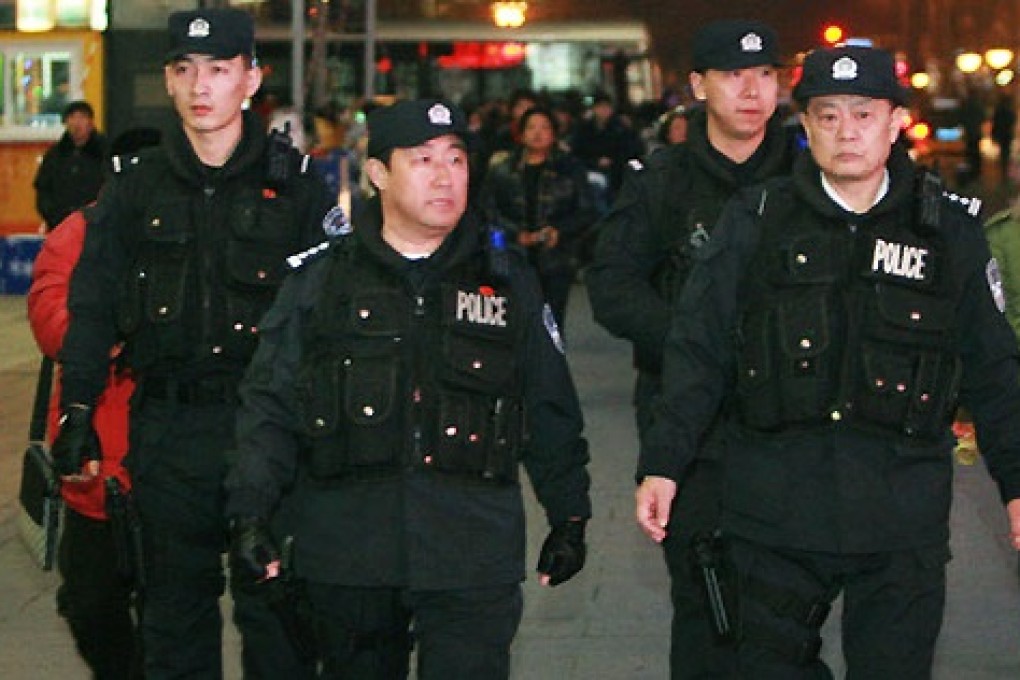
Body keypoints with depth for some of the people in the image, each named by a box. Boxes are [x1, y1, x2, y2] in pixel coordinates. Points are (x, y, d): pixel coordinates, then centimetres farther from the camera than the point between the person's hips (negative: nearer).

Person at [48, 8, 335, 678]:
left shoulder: (294, 184, 1)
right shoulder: (137, 184, 7)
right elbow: (93, 304, 9)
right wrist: (77, 412, 1)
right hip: (168, 428, 2)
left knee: (274, 606, 1)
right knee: (175, 605, 10)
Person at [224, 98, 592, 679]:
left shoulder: (509, 280, 9)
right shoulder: (322, 278, 6)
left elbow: (551, 410, 15)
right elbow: (270, 406, 4)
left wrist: (569, 517, 14)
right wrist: (250, 517, -5)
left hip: (472, 553, -1)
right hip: (346, 552, 1)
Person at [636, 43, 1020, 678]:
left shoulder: (950, 228, 4)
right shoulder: (756, 221, 3)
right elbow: (699, 349, 4)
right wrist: (663, 461, -2)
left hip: (902, 506, 0)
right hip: (776, 501, 0)